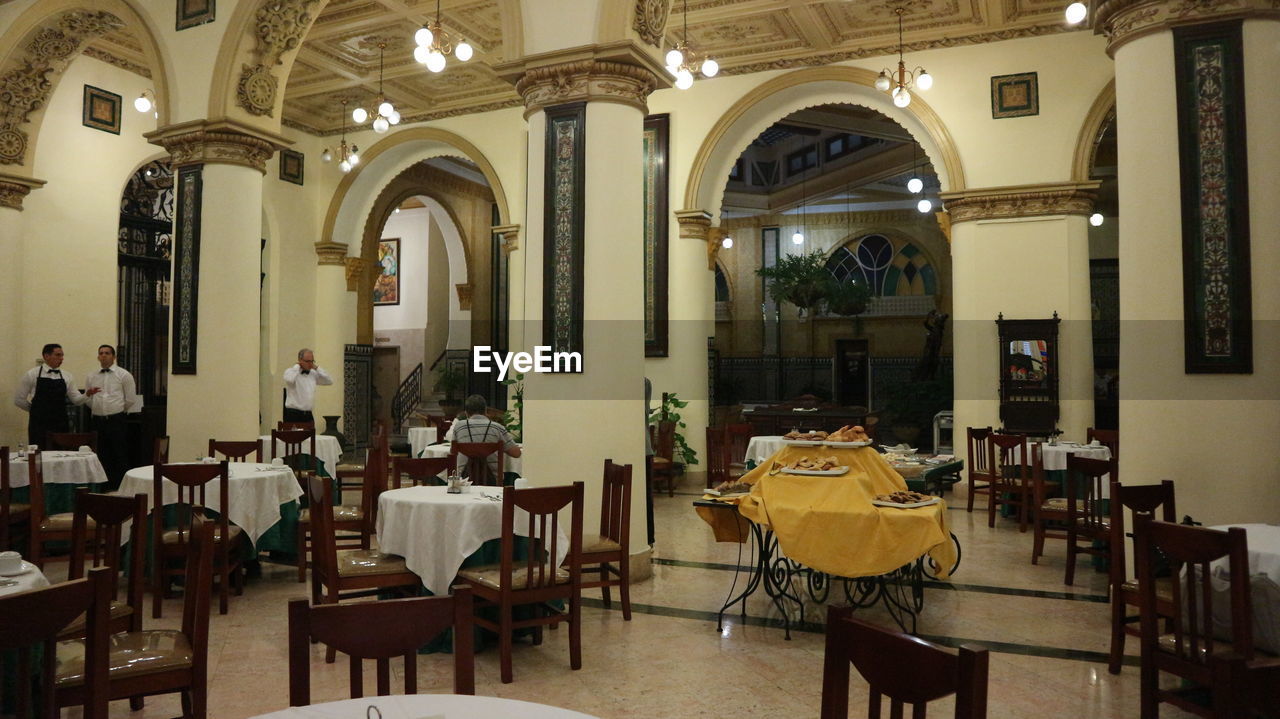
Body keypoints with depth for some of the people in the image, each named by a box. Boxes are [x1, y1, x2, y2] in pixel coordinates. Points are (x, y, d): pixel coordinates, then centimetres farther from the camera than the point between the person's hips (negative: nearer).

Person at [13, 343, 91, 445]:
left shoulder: (67, 376, 7)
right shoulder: (32, 374, -1)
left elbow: (77, 400, 5)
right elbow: (19, 399, 5)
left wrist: (87, 395, -14)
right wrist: (35, 410, 9)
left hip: (61, 425, 2)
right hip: (39, 424, -2)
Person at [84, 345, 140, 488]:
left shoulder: (123, 375, 2)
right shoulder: (91, 377, 14)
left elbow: (131, 400, 2)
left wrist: (116, 411, 8)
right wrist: (88, 395, 3)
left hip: (117, 421, -4)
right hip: (98, 421, 4)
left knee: (120, 458, -4)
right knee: (102, 458, 8)